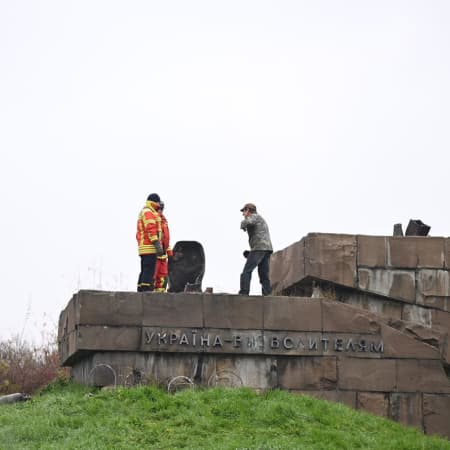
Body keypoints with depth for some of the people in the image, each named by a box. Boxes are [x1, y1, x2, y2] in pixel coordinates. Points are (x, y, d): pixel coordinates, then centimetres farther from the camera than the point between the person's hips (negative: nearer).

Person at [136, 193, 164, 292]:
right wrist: (157, 244, -22)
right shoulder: (148, 212, -8)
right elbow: (151, 229, -18)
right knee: (149, 270, -14)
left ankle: (140, 291, 11)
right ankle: (146, 290, -20)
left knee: (145, 271, 11)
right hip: (149, 248, -10)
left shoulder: (143, 212, 26)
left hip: (143, 247, 10)